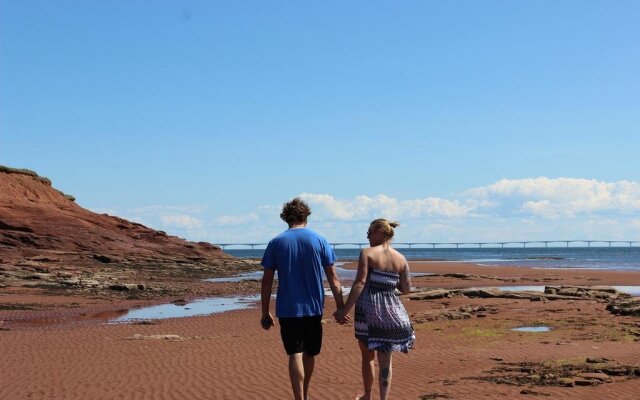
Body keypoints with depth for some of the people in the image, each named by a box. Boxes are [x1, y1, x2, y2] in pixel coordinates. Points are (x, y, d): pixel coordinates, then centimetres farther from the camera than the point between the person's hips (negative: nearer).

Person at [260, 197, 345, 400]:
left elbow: (267, 281, -1)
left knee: (295, 355, -2)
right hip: (313, 307, 1)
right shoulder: (319, 241, -1)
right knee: (310, 353, 17)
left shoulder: (276, 243, -1)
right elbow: (333, 278, -1)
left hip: (287, 309, -1)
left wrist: (265, 312, 5)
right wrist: (340, 306, 4)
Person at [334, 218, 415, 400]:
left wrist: (344, 310, -16)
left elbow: (360, 283, -16)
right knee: (385, 360, 8)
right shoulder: (401, 259, 4)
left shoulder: (367, 253, -8)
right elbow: (406, 289, 6)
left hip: (369, 308, -3)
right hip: (391, 310, 3)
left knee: (368, 356, 16)